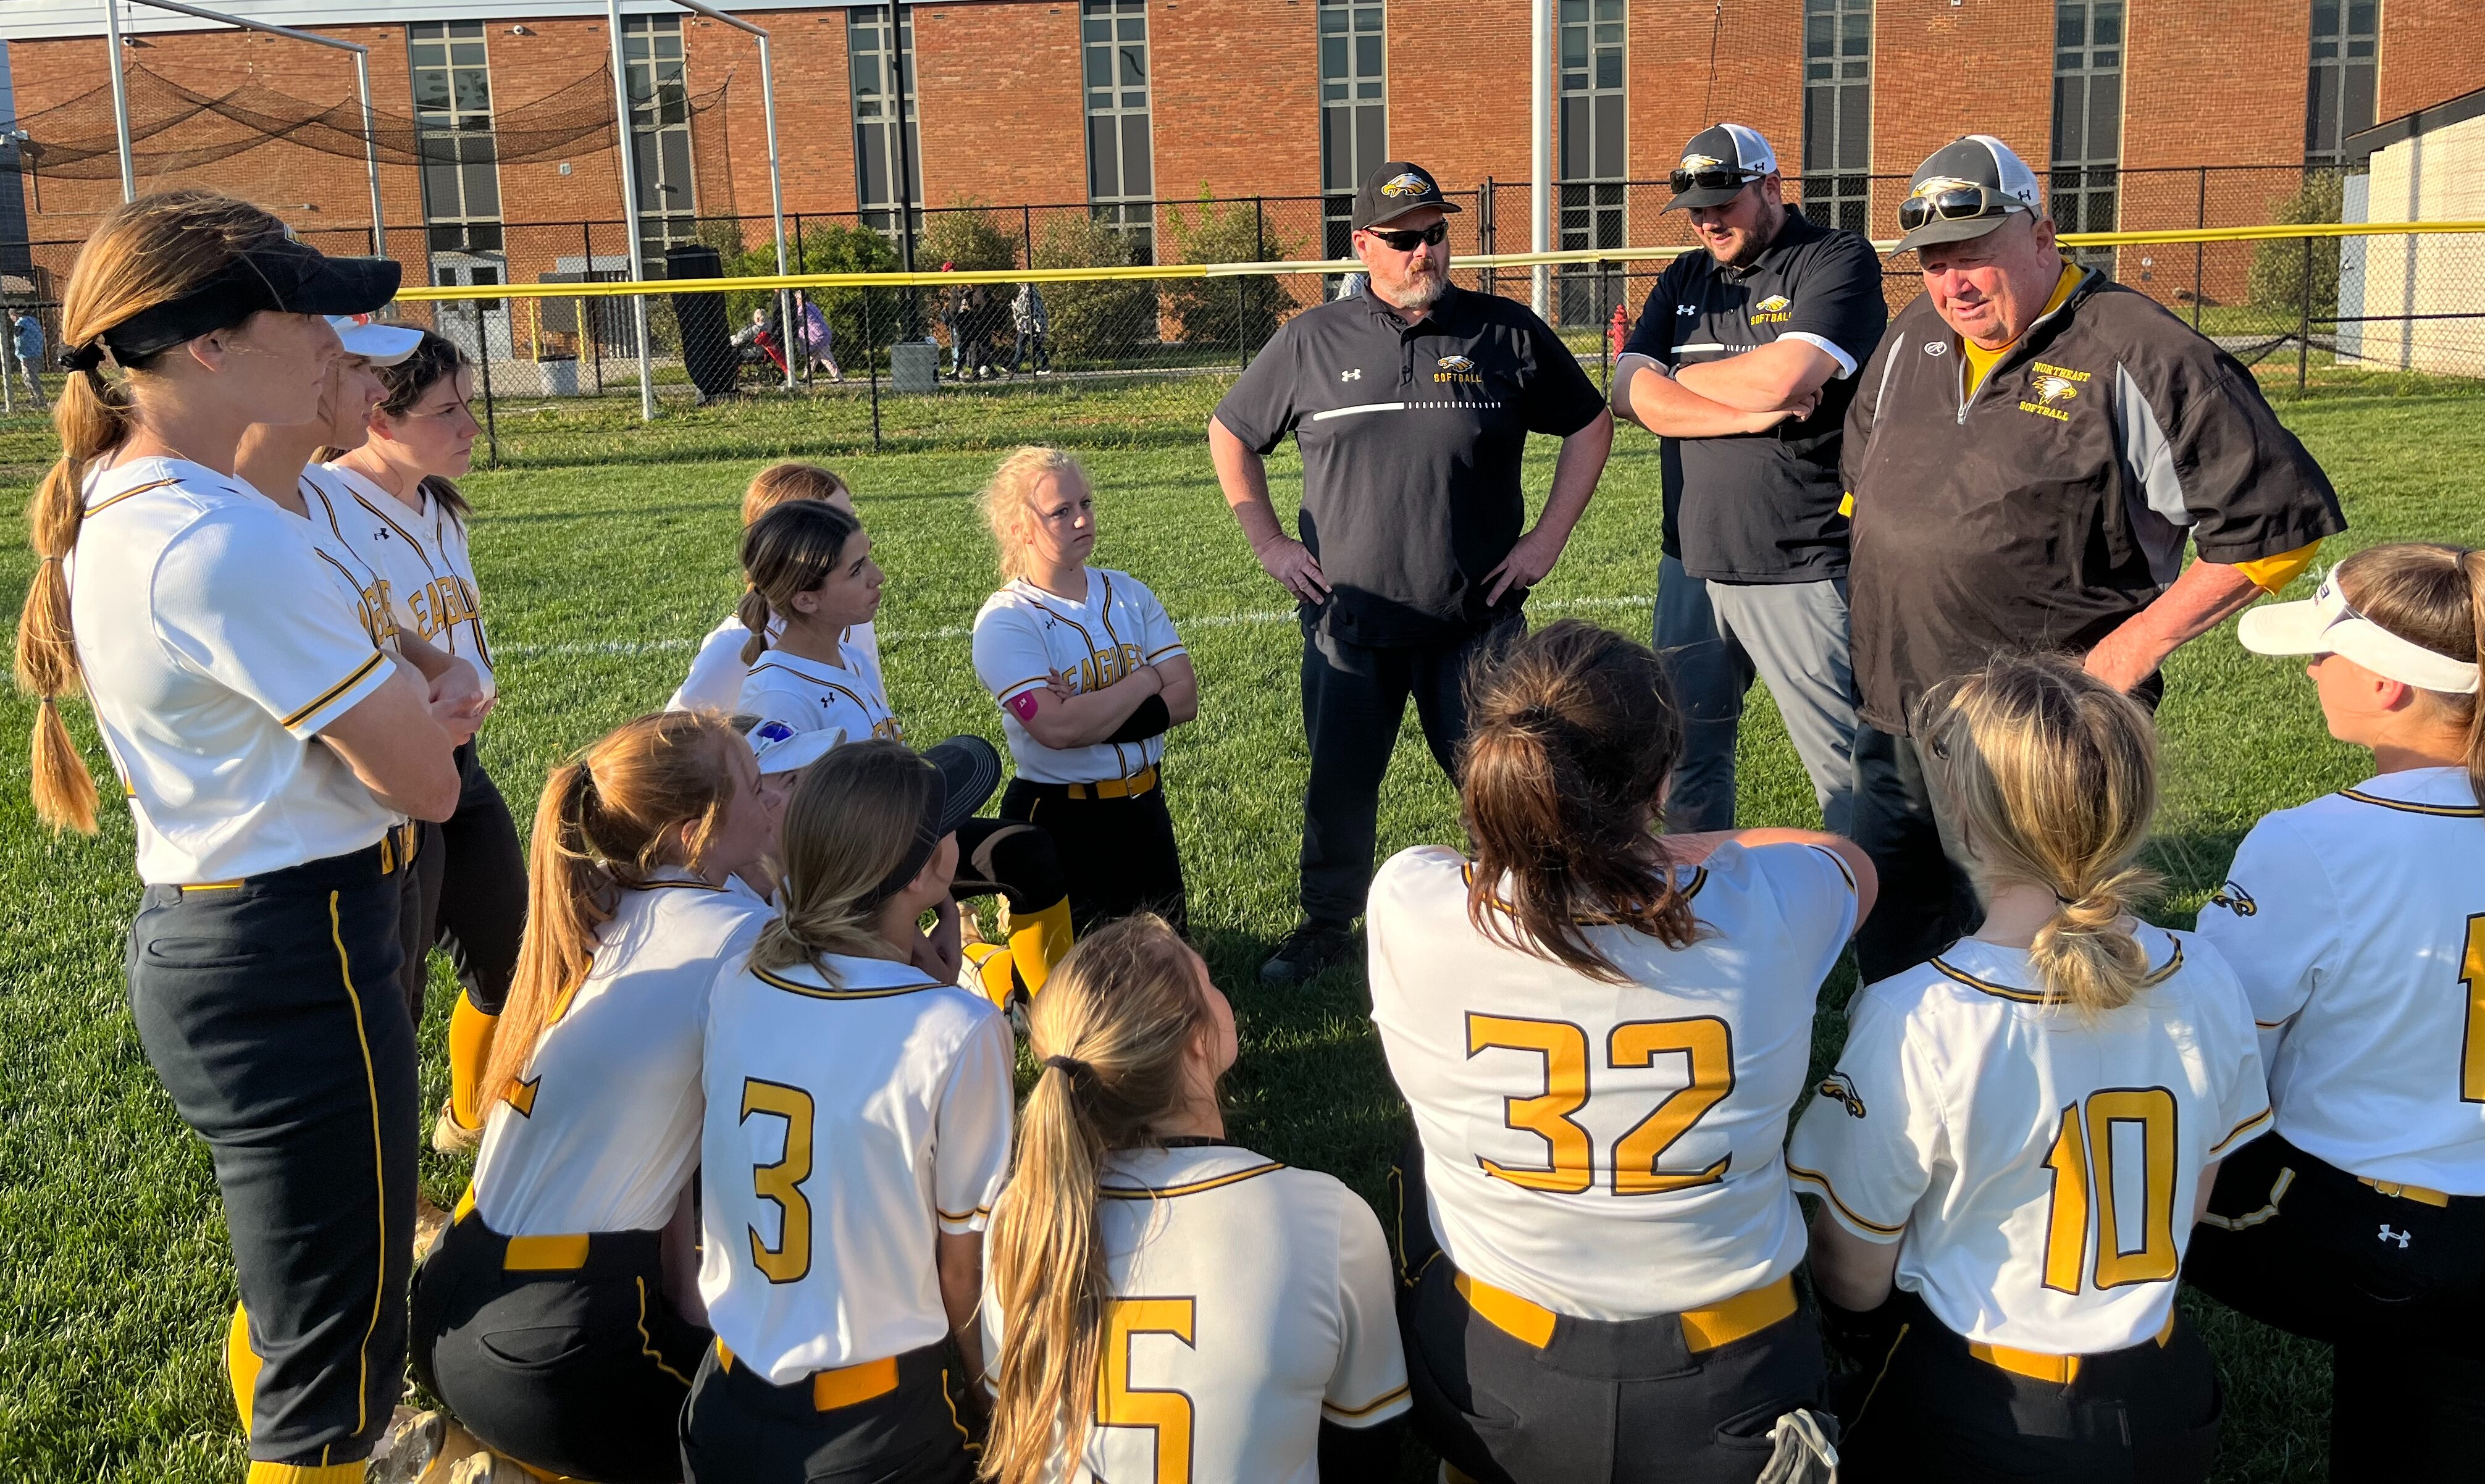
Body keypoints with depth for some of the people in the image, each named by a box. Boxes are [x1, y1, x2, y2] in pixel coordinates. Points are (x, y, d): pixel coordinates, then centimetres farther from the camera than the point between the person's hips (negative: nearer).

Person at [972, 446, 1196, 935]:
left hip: (1145, 805, 6)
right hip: (1062, 820, -6)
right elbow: (1058, 728, -27)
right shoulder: (1006, 620, -14)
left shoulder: (1127, 593, 3)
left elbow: (1185, 698, -6)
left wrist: (1093, 715, -21)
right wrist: (1144, 681, -14)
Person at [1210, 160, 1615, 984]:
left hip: (1478, 620, -1)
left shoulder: (1508, 333, 2)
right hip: (1347, 620, 1)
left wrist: (1547, 540, 3)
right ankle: (1327, 926, 29)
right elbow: (1230, 434, 14)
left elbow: (1590, 426, 12)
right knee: (1339, 782, 10)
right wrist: (1268, 543, 6)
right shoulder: (1312, 342, 3)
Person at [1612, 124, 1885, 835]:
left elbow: (1782, 378, -20)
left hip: (1800, 570, -6)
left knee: (1850, 773, -1)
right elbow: (1630, 393, 1)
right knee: (1686, 757, 14)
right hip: (1691, 563, 6)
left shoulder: (1838, 261, -3)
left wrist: (1674, 378, -3)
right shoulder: (1685, 279, 15)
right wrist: (1746, 412, -12)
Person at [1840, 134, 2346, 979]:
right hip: (1891, 726, 7)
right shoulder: (1914, 339, 10)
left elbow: (2278, 521, -11)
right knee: (1888, 953, 17)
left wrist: (2139, 643, -13)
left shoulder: (2135, 357, -12)